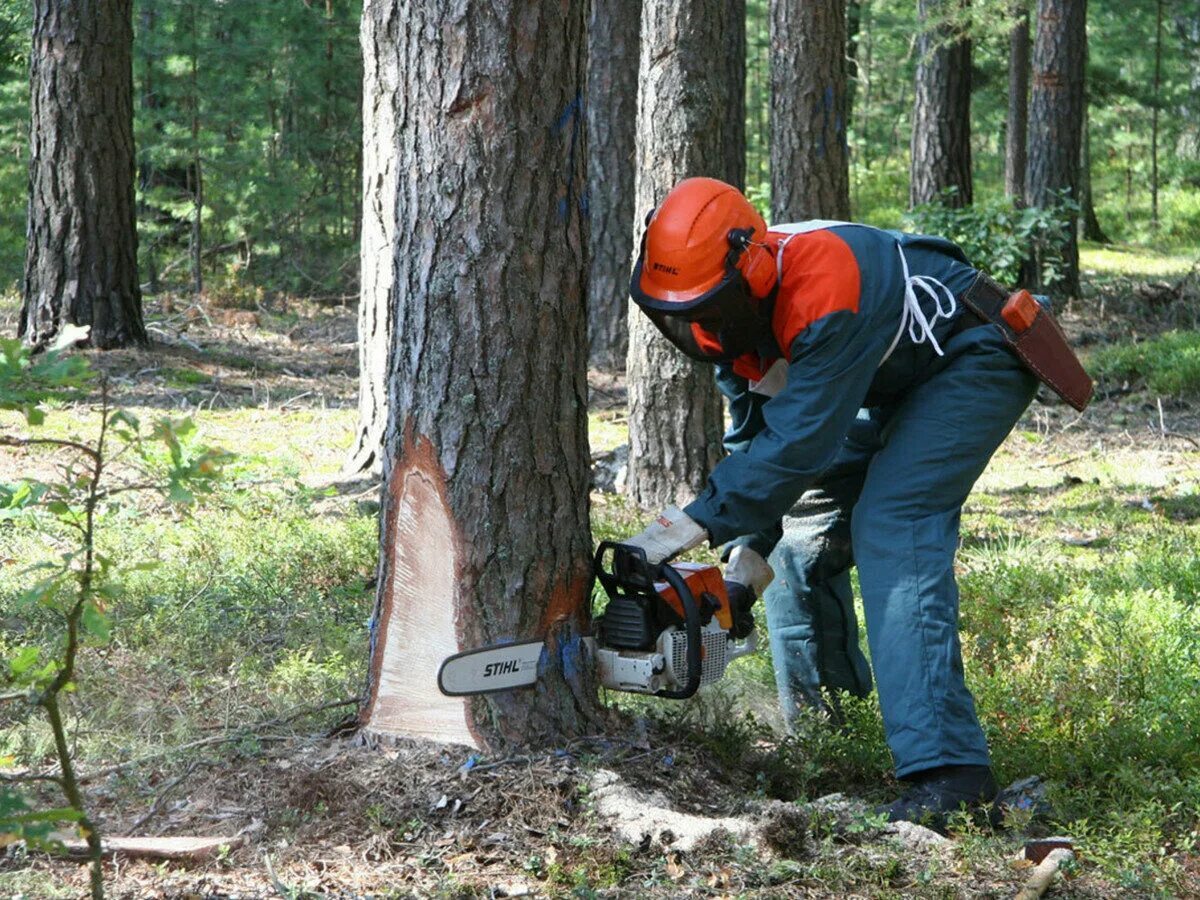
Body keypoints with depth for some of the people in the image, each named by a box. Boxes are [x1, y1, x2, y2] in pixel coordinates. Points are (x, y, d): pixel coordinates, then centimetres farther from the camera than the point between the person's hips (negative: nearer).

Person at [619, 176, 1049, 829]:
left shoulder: (820, 286, -38)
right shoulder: (727, 313, -11)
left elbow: (800, 439, -40)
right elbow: (752, 437, -5)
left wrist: (699, 522, -40)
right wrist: (749, 549, -17)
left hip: (972, 363, -9)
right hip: (882, 390, 9)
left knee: (891, 531, -25)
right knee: (800, 533, 6)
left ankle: (947, 770, -33)